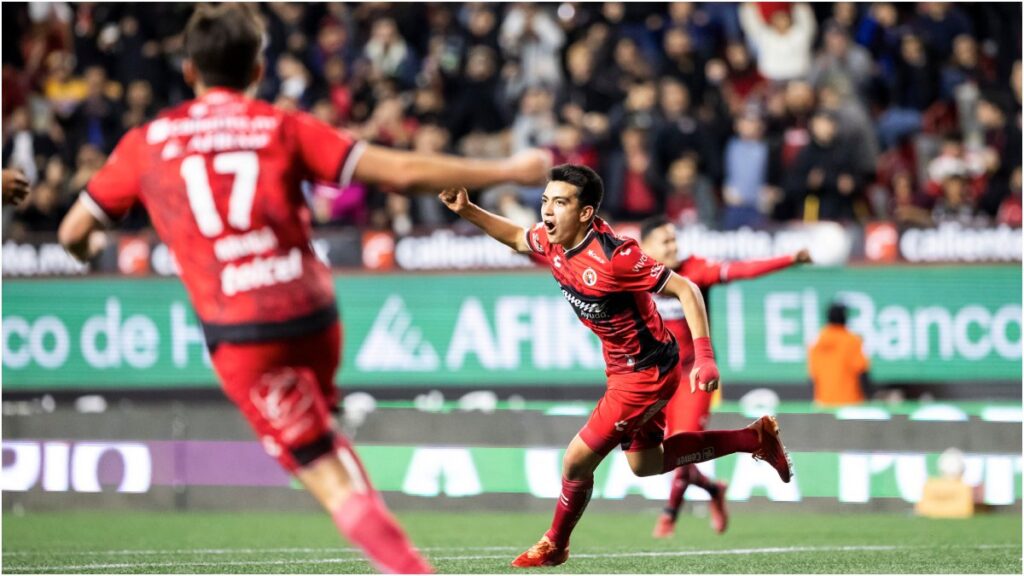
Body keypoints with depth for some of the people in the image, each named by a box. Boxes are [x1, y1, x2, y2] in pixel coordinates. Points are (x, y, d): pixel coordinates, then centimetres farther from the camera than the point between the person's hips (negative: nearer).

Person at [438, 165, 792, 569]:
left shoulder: (614, 256, -31)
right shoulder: (552, 240, -8)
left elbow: (685, 289, -26)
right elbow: (517, 238, 17)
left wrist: (704, 357, -33)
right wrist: (467, 210, 3)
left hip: (647, 372, -9)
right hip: (623, 367, 9)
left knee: (577, 460, -4)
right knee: (644, 465, 22)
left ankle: (555, 545, 23)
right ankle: (755, 438, 32)